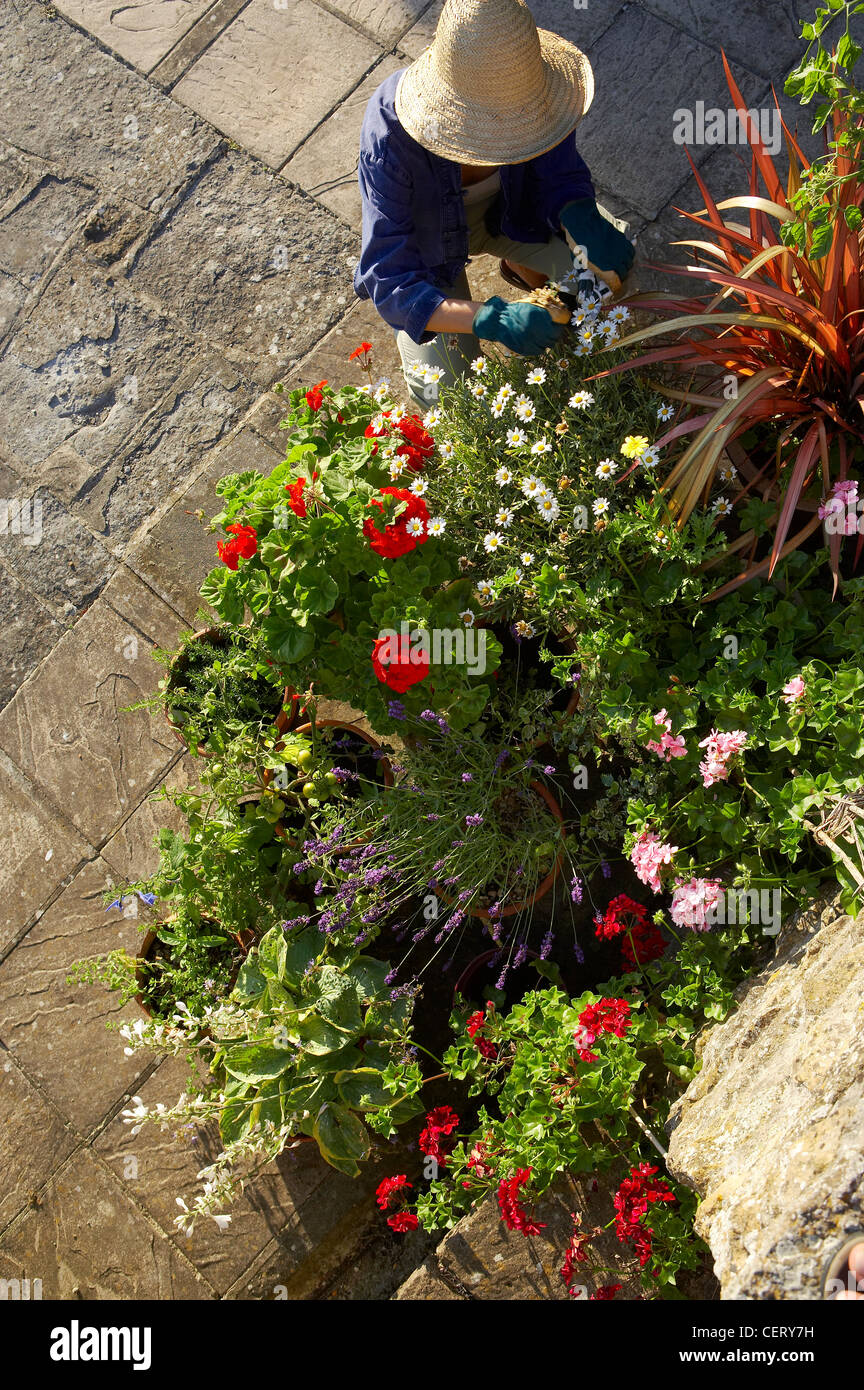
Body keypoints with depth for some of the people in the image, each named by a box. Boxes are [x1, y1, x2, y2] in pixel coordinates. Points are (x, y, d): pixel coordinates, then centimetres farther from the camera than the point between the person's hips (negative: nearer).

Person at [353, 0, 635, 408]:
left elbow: (561, 177, -17)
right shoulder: (389, 140, -42)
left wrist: (584, 222, -43)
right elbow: (390, 284, -41)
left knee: (614, 260, -11)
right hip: (429, 239, -3)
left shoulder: (529, 89, -32)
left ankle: (523, 268, 22)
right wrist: (490, 320, -56)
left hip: (508, 207, 3)